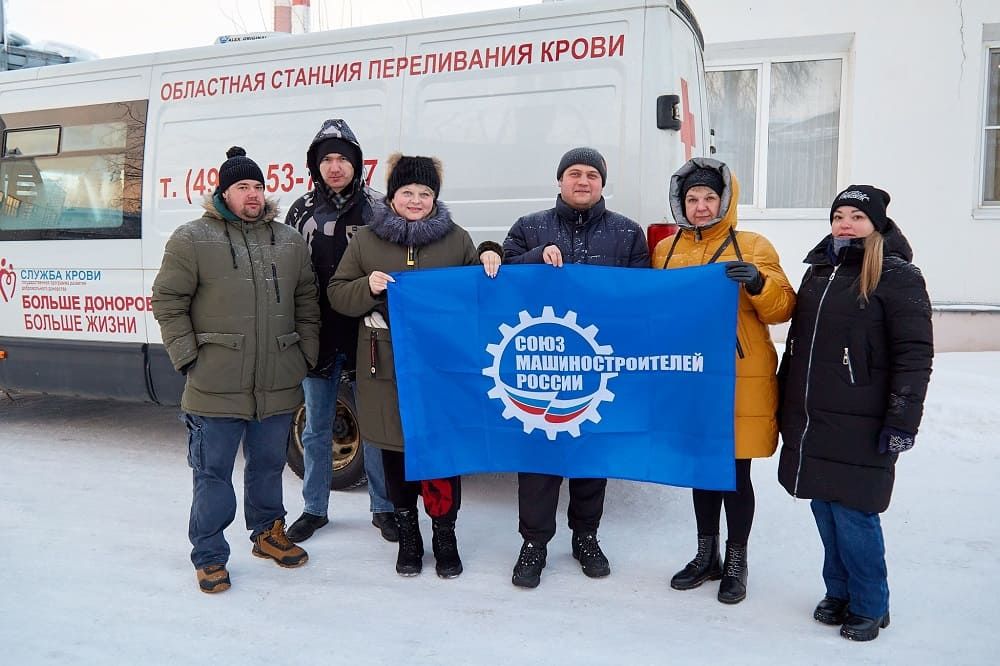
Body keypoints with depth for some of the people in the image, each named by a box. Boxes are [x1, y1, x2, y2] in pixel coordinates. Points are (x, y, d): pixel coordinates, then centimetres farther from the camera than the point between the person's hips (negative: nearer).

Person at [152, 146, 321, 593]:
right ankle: (209, 557, 19)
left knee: (269, 465, 18)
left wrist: (307, 353, 8)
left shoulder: (290, 241, 11)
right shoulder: (192, 239, -1)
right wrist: (188, 357, -7)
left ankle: (268, 533, 37)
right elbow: (167, 302, -1)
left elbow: (307, 302, 16)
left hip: (277, 386, 4)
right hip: (216, 387, -3)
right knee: (212, 473, 5)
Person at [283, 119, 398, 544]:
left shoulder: (377, 208, 1)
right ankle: (314, 509, 27)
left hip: (367, 335, -2)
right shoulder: (302, 212, 7)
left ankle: (383, 508, 22)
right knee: (316, 427, 12)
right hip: (318, 337, 2)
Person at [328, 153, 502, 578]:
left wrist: (490, 257, -6)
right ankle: (407, 533, 29)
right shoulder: (365, 241, 6)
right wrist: (368, 287, -14)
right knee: (396, 450, 11)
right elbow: (337, 294, 6)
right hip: (387, 369, 1)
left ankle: (445, 534, 23)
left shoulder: (457, 239, 6)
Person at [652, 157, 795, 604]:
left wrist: (757, 282, -21)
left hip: (741, 381, -3)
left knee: (736, 472, 5)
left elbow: (782, 310, -4)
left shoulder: (752, 247, -1)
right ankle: (707, 556, 31)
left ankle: (736, 563, 23)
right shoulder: (666, 250, 9)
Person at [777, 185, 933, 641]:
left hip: (859, 426, -6)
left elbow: (914, 355, -10)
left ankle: (870, 606, 18)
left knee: (853, 513, -2)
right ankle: (838, 592, 29)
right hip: (810, 422, 6)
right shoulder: (819, 270, 14)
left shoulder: (897, 276, -6)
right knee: (824, 507, 12)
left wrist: (902, 422, -14)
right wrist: (785, 406, 18)